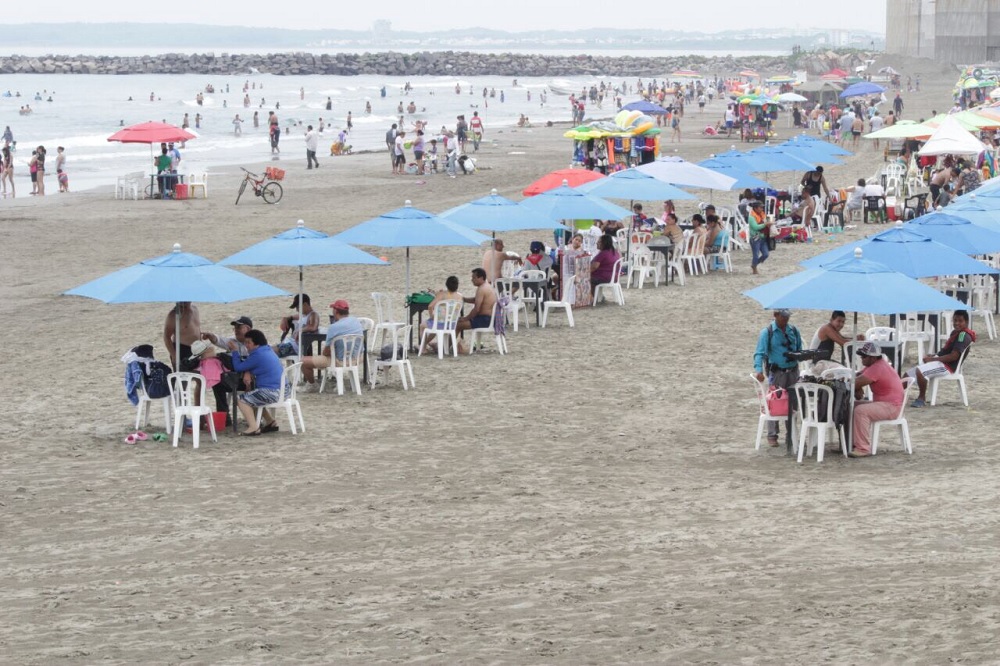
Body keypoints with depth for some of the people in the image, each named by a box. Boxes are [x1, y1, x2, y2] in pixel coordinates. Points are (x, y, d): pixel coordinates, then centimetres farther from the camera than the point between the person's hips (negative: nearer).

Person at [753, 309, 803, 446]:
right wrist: (758, 370, -29)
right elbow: (760, 352, -15)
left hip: (793, 371, 5)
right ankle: (772, 436, 3)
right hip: (776, 372, -5)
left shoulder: (793, 331, 9)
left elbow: (799, 350, 19)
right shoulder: (767, 332, -6)